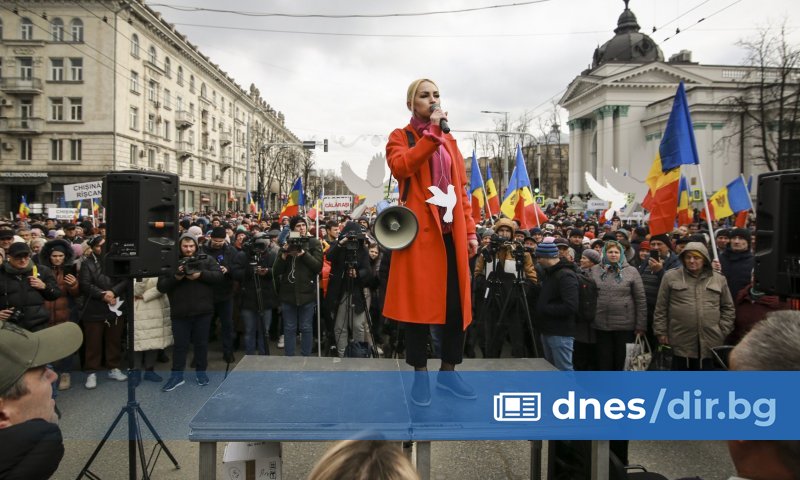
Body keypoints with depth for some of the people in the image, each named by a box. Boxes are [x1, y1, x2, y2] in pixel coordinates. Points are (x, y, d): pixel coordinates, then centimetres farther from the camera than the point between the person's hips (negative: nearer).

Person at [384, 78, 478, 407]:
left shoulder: (450, 141, 20)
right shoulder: (400, 137, 5)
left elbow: (461, 189, 17)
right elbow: (400, 168, -18)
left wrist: (470, 230, 9)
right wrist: (432, 132, -16)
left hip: (452, 232, 5)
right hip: (419, 231, -5)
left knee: (457, 304, 5)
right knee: (419, 303, -1)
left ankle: (448, 372, 19)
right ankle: (420, 375, 11)